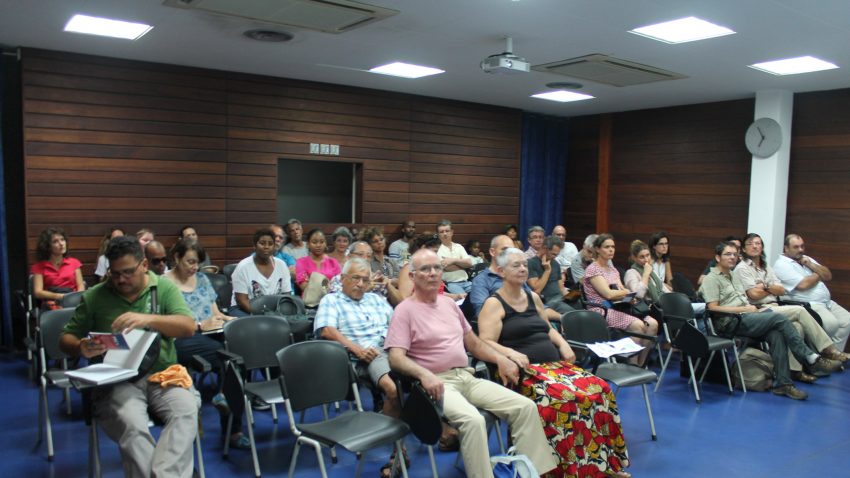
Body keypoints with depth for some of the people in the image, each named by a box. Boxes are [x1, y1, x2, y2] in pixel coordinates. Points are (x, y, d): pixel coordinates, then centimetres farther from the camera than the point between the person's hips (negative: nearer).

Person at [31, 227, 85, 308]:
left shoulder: (74, 262, 19)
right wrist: (59, 296, -16)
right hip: (52, 303, -2)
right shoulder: (39, 267, 12)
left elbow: (81, 286, 11)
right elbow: (38, 292, 1)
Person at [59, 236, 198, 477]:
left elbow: (189, 327, -5)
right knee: (132, 425, -31)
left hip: (163, 374, 1)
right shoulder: (94, 296, 8)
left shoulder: (165, 287, 7)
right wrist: (80, 348, -12)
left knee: (186, 412, -29)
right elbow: (66, 338, 13)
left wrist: (148, 319, -22)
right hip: (116, 380, 0)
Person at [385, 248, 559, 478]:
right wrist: (424, 374, -32)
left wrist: (500, 359, 6)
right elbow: (395, 358, -14)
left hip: (468, 377, 7)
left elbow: (473, 342, 22)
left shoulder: (449, 303, 16)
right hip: (438, 382, -7)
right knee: (473, 419, -35)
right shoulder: (405, 310, -4)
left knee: (525, 406, -7)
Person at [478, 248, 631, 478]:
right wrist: (510, 353, -28)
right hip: (524, 371, -7)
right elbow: (485, 344, -11)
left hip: (555, 364, 7)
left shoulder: (533, 297, 20)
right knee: (563, 398, -33)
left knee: (599, 389, -15)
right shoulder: (494, 304, -2)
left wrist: (562, 344, 9)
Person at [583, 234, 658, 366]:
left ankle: (639, 365, -9)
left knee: (652, 324, -16)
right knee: (637, 325, -29)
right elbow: (608, 294, -14)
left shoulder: (613, 269, 22)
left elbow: (622, 290, 13)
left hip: (618, 308, 8)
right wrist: (628, 292, 1)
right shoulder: (592, 269, -5)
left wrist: (629, 295, -10)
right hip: (601, 312, -8)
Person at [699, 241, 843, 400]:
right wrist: (745, 309, -11)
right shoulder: (711, 279, -1)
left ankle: (782, 383, -21)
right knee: (779, 318, -21)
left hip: (745, 317, 8)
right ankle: (812, 359, -15)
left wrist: (750, 307, 0)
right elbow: (713, 308, -12)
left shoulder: (733, 276, 26)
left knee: (776, 334, -22)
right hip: (730, 323, -7)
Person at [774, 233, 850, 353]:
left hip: (828, 302, 9)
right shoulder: (781, 264, -8)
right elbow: (803, 285, -17)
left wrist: (811, 265, -2)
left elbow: (828, 276, 14)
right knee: (831, 323, -27)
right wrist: (819, 275, 2)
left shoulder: (806, 259, 19)